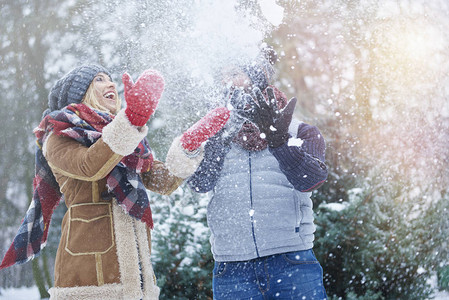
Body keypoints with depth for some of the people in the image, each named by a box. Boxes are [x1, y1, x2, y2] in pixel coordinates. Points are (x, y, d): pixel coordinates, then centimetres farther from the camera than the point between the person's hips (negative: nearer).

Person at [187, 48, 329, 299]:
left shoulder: (301, 134, 10)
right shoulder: (218, 141, 13)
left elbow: (311, 179, -10)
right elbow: (199, 182, -5)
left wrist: (276, 137, -23)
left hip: (292, 264, -1)